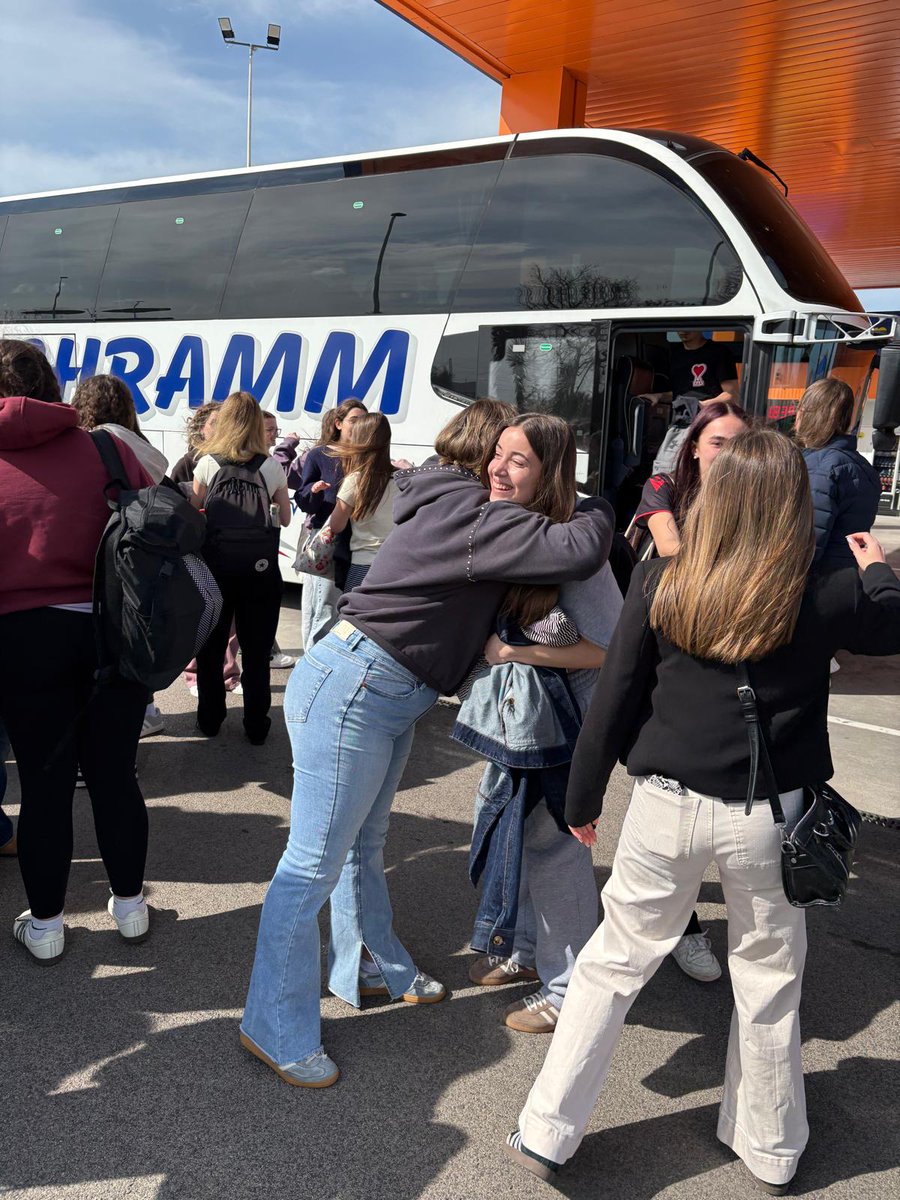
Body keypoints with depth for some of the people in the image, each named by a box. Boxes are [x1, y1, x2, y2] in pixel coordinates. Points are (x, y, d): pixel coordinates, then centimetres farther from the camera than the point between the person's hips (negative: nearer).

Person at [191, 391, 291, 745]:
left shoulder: (207, 464, 0)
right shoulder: (271, 466, 1)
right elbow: (285, 518, 8)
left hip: (216, 563, 0)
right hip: (259, 567, 0)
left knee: (210, 646, 13)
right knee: (256, 650, 6)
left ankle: (209, 719, 23)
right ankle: (256, 725, 13)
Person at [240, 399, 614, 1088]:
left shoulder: (447, 507, 12)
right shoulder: (473, 518, -18)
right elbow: (577, 552, -26)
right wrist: (602, 510, -6)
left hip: (391, 700, 10)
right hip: (351, 689, -10)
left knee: (364, 845, 23)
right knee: (315, 862, -1)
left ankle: (370, 969, 41)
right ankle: (276, 1031, 12)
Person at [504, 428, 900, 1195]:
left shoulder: (660, 585, -7)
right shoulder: (825, 596, -8)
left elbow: (613, 701, -3)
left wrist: (584, 798, 9)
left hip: (666, 806, 0)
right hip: (768, 815, 0)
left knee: (613, 964, 14)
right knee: (769, 983, 19)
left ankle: (546, 1134, 24)